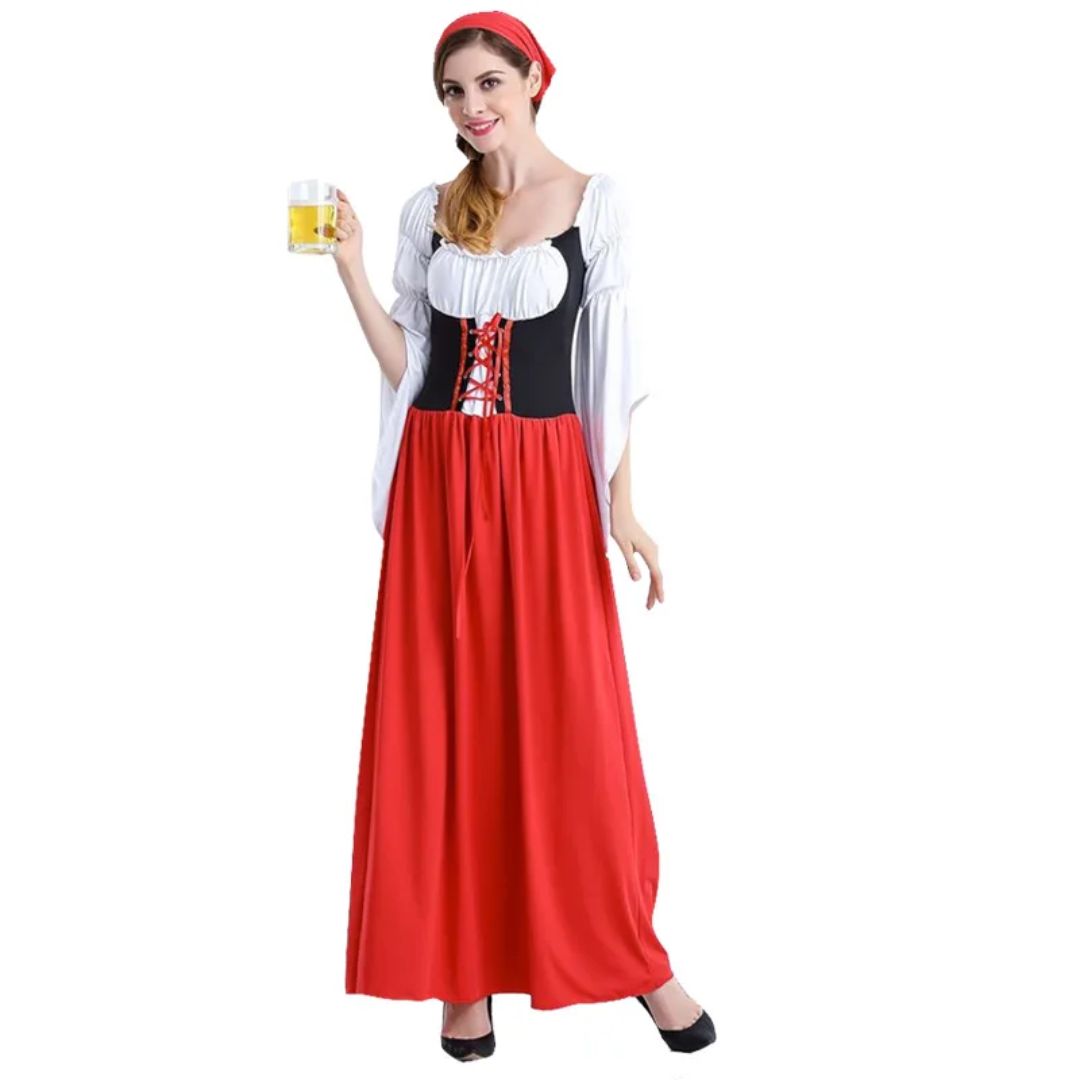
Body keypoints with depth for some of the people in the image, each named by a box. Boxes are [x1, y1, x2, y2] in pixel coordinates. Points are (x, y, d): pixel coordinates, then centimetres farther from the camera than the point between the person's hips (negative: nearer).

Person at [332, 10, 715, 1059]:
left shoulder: (593, 200, 1)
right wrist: (350, 267, -3)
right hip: (438, 481, 3)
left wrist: (623, 502, -5)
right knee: (444, 726, 4)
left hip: (545, 479, -2)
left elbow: (611, 360, 0)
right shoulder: (428, 210, 9)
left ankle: (633, 956, 18)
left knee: (570, 723, 1)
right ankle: (465, 970, 17)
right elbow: (405, 365, 8)